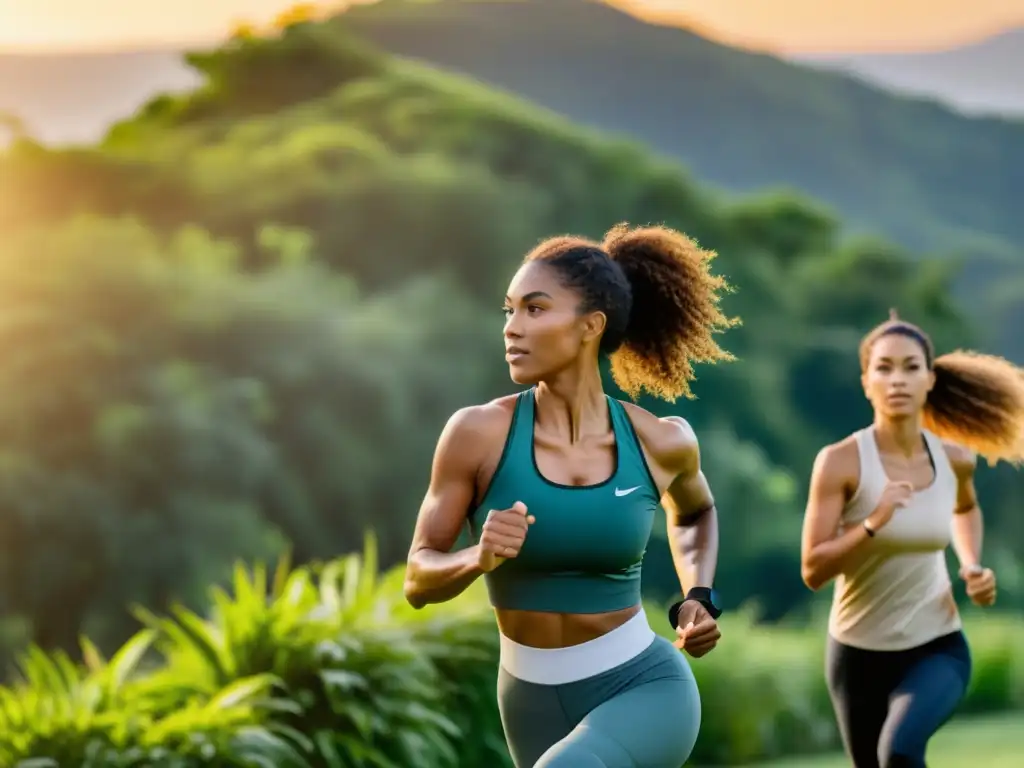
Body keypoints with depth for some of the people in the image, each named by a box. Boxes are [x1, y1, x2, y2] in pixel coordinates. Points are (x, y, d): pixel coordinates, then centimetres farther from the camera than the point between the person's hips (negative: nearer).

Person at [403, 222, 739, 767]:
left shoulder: (659, 442, -8)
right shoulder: (479, 433, -12)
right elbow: (418, 582, -7)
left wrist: (699, 598, 1)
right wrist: (480, 558, -27)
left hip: (644, 687, -2)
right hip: (534, 703, 2)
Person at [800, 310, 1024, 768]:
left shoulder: (954, 458, -5)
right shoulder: (841, 462, -17)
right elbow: (813, 571, -18)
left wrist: (972, 566, 2)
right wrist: (873, 523, -32)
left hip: (937, 648, 0)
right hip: (859, 651, 0)